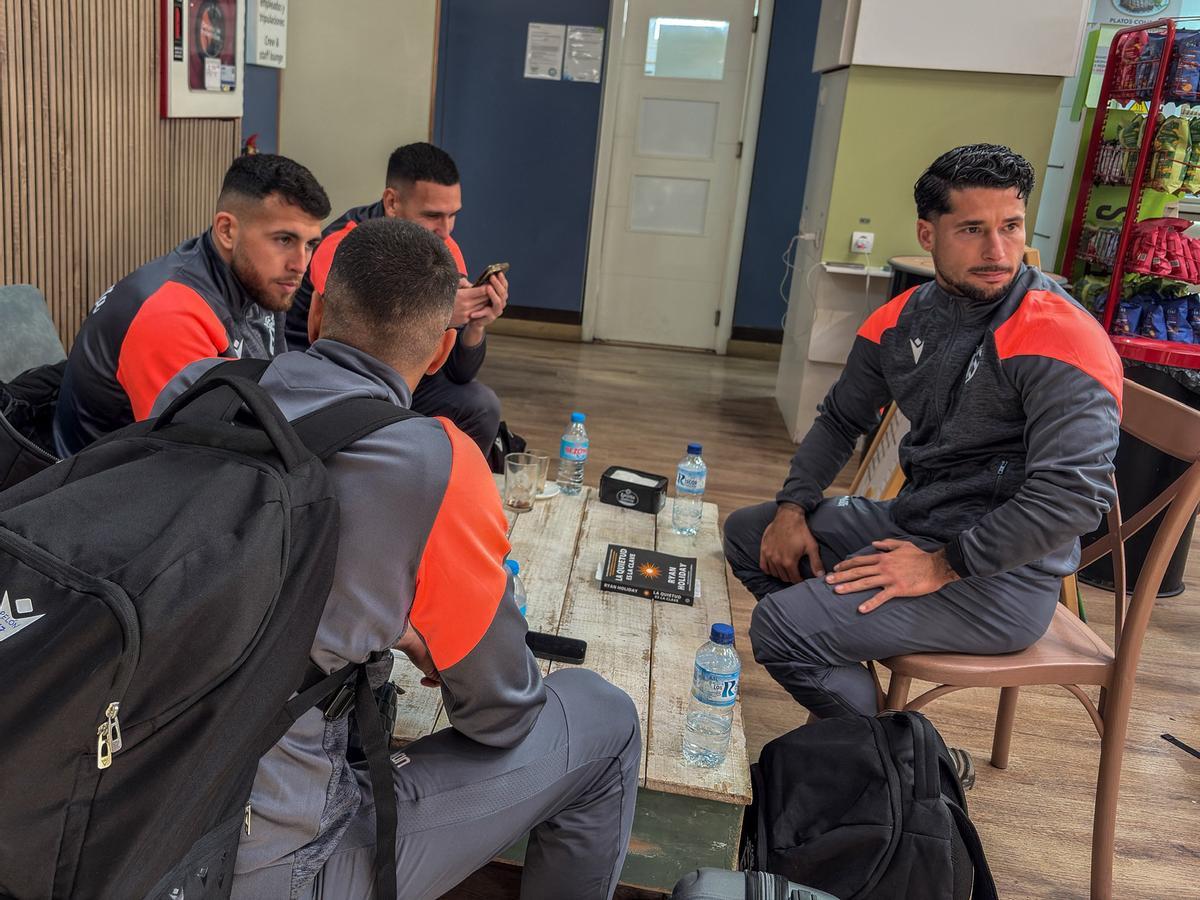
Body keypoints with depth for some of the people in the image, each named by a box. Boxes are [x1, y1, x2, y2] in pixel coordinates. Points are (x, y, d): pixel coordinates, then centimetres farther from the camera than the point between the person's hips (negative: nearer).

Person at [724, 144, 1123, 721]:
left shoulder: (1058, 340, -20)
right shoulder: (904, 317, 3)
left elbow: (1075, 495, -28)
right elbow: (840, 418, 15)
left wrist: (943, 566, -23)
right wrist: (793, 507, 1)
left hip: (1002, 573, -8)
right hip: (912, 520, 8)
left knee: (779, 627, -20)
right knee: (747, 533, 12)